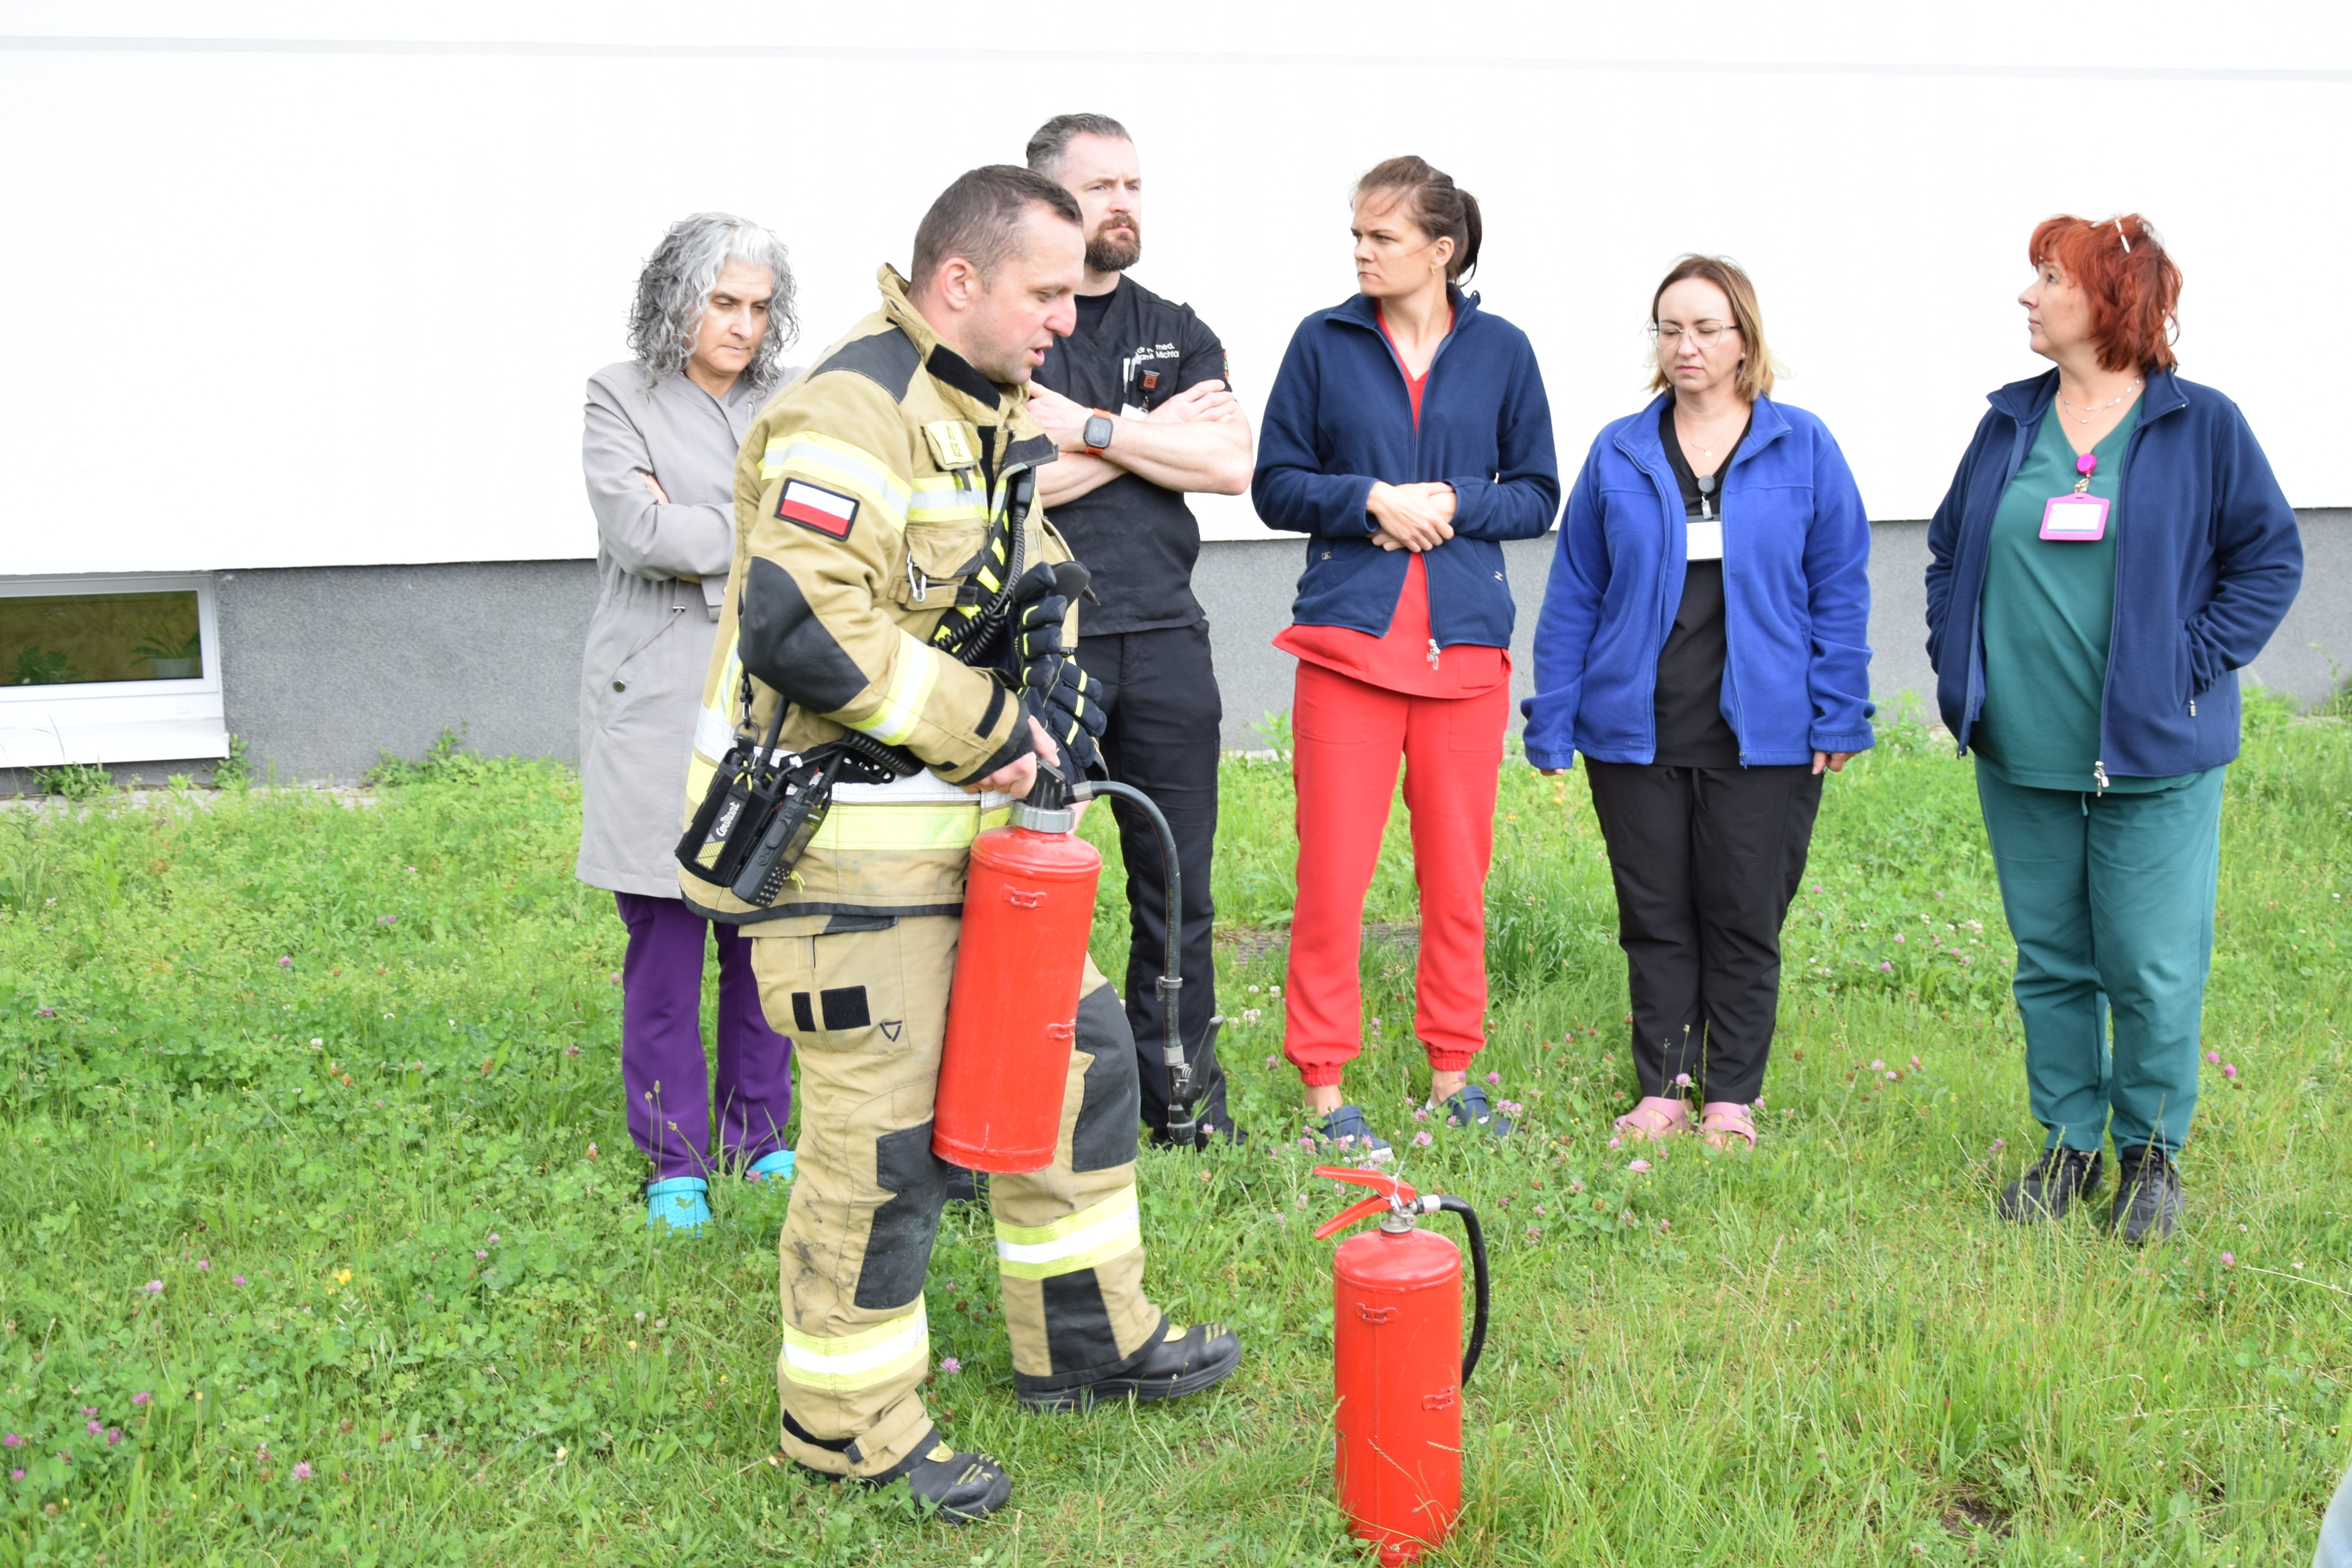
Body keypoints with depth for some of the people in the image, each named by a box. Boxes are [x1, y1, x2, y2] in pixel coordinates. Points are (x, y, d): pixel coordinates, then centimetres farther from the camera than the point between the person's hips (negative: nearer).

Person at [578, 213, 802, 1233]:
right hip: (659, 703, -3)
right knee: (665, 945, 1)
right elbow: (637, 531, -13)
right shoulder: (622, 398, 2)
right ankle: (677, 1161, 13)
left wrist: (691, 525, -7)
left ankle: (761, 1138, 22)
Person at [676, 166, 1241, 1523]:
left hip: (968, 827, 10)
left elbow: (1030, 586, 26)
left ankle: (1087, 1337, 32)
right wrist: (983, 727, -21)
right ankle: (850, 1423, 15)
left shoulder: (997, 413, 14)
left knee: (1080, 1053, 16)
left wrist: (1049, 690, 4)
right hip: (850, 846, -10)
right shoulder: (857, 411, -19)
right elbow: (801, 626, -30)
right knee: (886, 1134, -3)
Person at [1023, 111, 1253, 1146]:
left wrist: (1092, 428, -8)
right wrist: (1156, 434, -6)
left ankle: (1183, 1094, 19)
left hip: (1165, 639, 5)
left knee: (1178, 884, 8)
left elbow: (1231, 464, 0)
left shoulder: (1177, 334, 16)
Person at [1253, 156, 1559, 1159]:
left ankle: (1452, 1071, 23)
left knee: (1458, 871, 9)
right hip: (1347, 634, -1)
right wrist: (1370, 501, -11)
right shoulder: (1324, 342, 4)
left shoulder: (1501, 351, 6)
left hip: (1466, 643, 2)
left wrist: (1454, 504, -8)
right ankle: (1324, 1089, 8)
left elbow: (1538, 496, 9)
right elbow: (1275, 483, 4)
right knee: (1333, 872, -3)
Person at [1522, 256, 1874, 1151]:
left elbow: (1840, 590, 2)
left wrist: (1837, 716, -4)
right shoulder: (1618, 454, 5)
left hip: (1762, 736, -1)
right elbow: (1573, 597, 7)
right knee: (1655, 919, 9)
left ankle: (1732, 1098, 19)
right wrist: (1552, 725, 3)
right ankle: (1661, 1092, 20)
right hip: (1636, 733, 2)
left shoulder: (1802, 449, 1)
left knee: (1745, 921, 5)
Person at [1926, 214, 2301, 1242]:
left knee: (2152, 970, 0)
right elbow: (1949, 550, 18)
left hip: (2153, 759, -4)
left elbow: (2271, 557, 0)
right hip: (2022, 756, 4)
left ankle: (2151, 1153, 19)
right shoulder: (2010, 424, 8)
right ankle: (2068, 1144, 26)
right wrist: (1960, 669, 7)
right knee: (2049, 962, 12)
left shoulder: (2201, 426, -4)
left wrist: (2196, 664, -8)